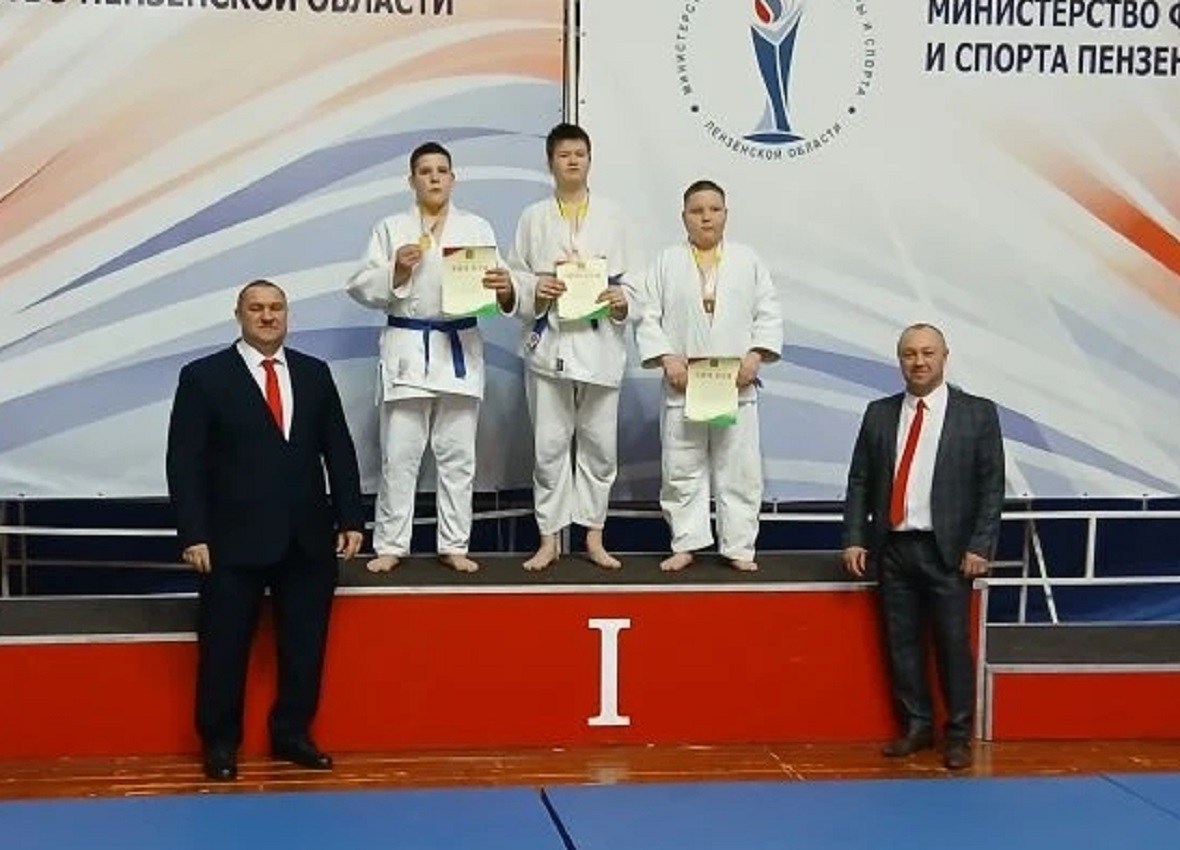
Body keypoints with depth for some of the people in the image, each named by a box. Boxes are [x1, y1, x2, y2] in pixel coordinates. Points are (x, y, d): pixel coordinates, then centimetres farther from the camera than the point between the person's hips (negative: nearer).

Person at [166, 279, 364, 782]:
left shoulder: (315, 373, 9)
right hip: (235, 540, -3)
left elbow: (340, 451, 9)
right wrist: (193, 535, -11)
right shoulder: (204, 377, -1)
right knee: (224, 647, 6)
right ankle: (220, 742, 20)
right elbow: (184, 462, -5)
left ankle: (292, 734, 24)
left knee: (305, 644, 9)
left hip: (308, 538, 3)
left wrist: (350, 519, 3)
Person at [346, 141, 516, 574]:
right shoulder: (391, 228, 6)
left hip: (459, 349, 1)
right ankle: (390, 545, 9)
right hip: (408, 349, -1)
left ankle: (454, 545, 14)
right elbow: (361, 286, 0)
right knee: (399, 454, 0)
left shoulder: (476, 228, 9)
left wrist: (504, 289, -23)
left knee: (457, 454, 5)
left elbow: (496, 281, 0)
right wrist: (396, 270, -17)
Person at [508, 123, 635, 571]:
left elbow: (628, 277, 7)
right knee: (549, 443, 1)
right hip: (550, 340, 0)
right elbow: (514, 275, 6)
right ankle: (549, 538, 11)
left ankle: (594, 536, 16)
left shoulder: (611, 215, 8)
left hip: (600, 341, 1)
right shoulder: (534, 217, 7)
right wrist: (534, 289, -14)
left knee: (600, 443, 5)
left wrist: (621, 298, -13)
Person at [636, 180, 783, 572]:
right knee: (681, 469, 4)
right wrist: (668, 358, -11)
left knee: (739, 469, 3)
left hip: (736, 385, 1)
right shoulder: (667, 263, 6)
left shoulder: (748, 261, 9)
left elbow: (769, 315, 6)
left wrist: (755, 355, -8)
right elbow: (649, 318, 2)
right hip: (683, 384, 0)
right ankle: (685, 543, 15)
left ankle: (738, 547, 11)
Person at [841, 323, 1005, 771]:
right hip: (893, 548, 3)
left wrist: (980, 546, -9)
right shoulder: (879, 414, 8)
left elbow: (992, 486, -2)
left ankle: (959, 735, 13)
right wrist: (855, 539, 1)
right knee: (902, 642, 8)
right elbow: (860, 481, 9)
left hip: (948, 551, -3)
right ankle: (916, 726, 21)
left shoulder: (977, 414, 0)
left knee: (953, 643, 1)